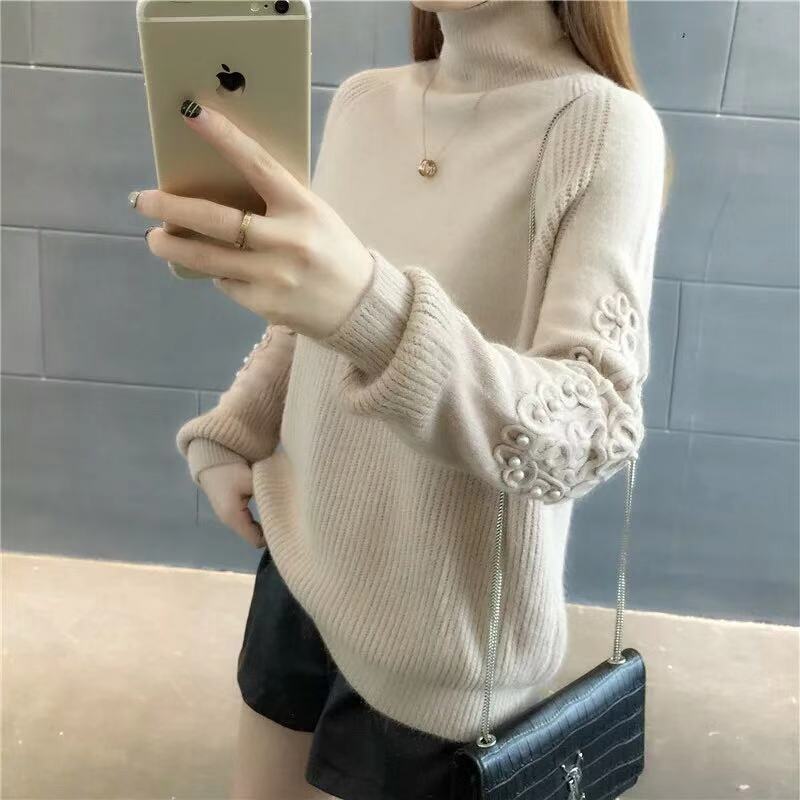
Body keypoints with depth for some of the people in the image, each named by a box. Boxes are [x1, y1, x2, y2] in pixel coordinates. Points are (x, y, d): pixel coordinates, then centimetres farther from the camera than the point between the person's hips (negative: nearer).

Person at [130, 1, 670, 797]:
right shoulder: (361, 100, -1)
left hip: (440, 629, -5)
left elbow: (591, 431, -31)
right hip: (303, 560, 6)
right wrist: (227, 437, -1)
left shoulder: (604, 127, -19)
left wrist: (374, 312, -46)